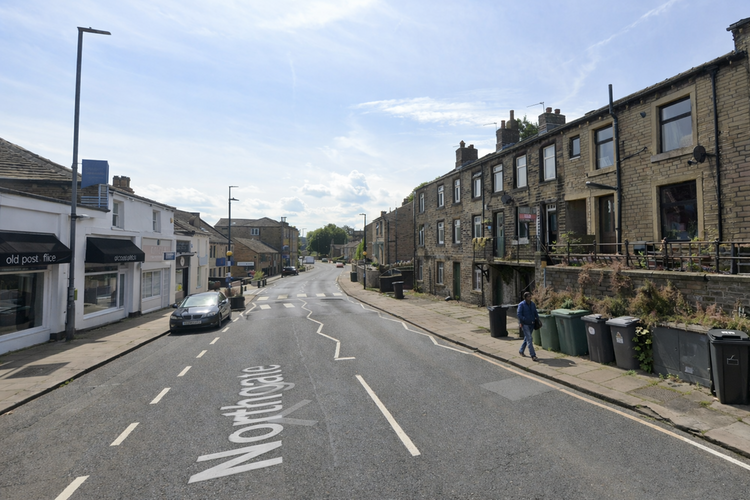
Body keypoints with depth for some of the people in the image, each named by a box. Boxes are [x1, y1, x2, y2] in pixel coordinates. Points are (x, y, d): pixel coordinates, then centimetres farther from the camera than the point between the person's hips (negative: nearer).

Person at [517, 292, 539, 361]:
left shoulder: (532, 304, 7)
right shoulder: (521, 304, -11)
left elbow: (535, 313, 14)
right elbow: (519, 314, -14)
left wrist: (537, 320, 2)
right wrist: (521, 323, -17)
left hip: (531, 324, 7)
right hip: (525, 324, -7)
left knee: (526, 338, 17)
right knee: (529, 339, -10)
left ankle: (521, 351, 34)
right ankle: (533, 355, -10)